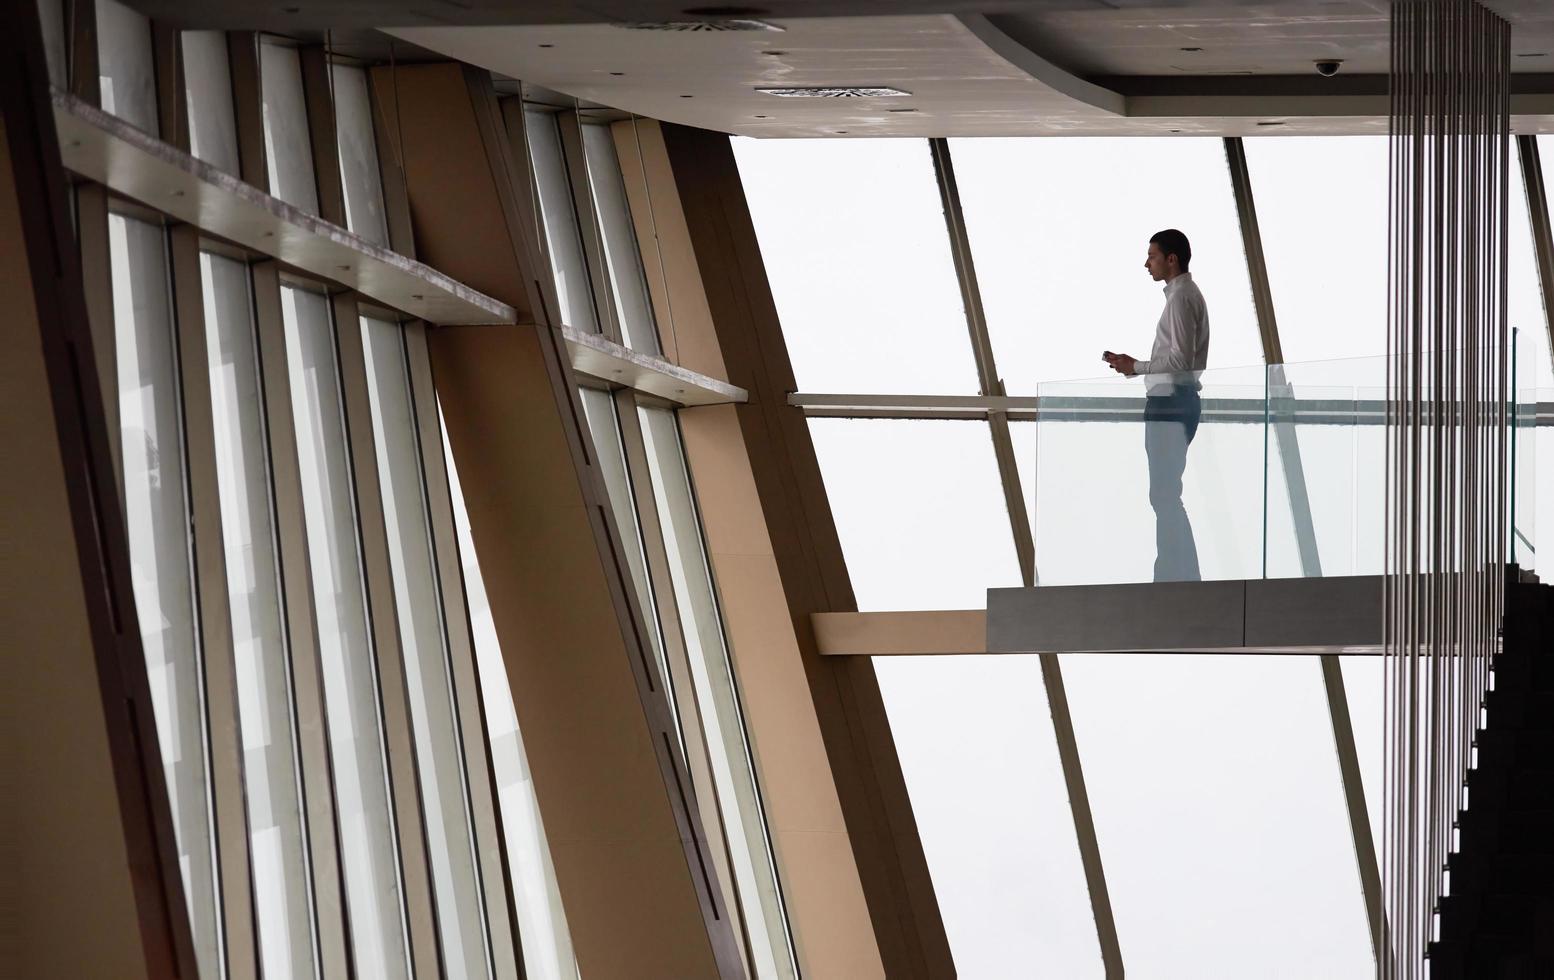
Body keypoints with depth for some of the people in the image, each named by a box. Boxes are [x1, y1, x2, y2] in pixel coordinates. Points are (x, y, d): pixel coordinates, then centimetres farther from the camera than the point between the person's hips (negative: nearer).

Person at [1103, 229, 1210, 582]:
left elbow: (1181, 359, -21)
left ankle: (1181, 573, -10)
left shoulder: (1181, 297, -13)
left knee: (1165, 493, -10)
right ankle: (1173, 572, 16)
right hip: (1174, 400, 11)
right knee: (1165, 493, 14)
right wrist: (1135, 367, 16)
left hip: (1171, 403, -11)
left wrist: (1135, 367, -15)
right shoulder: (1185, 294, 18)